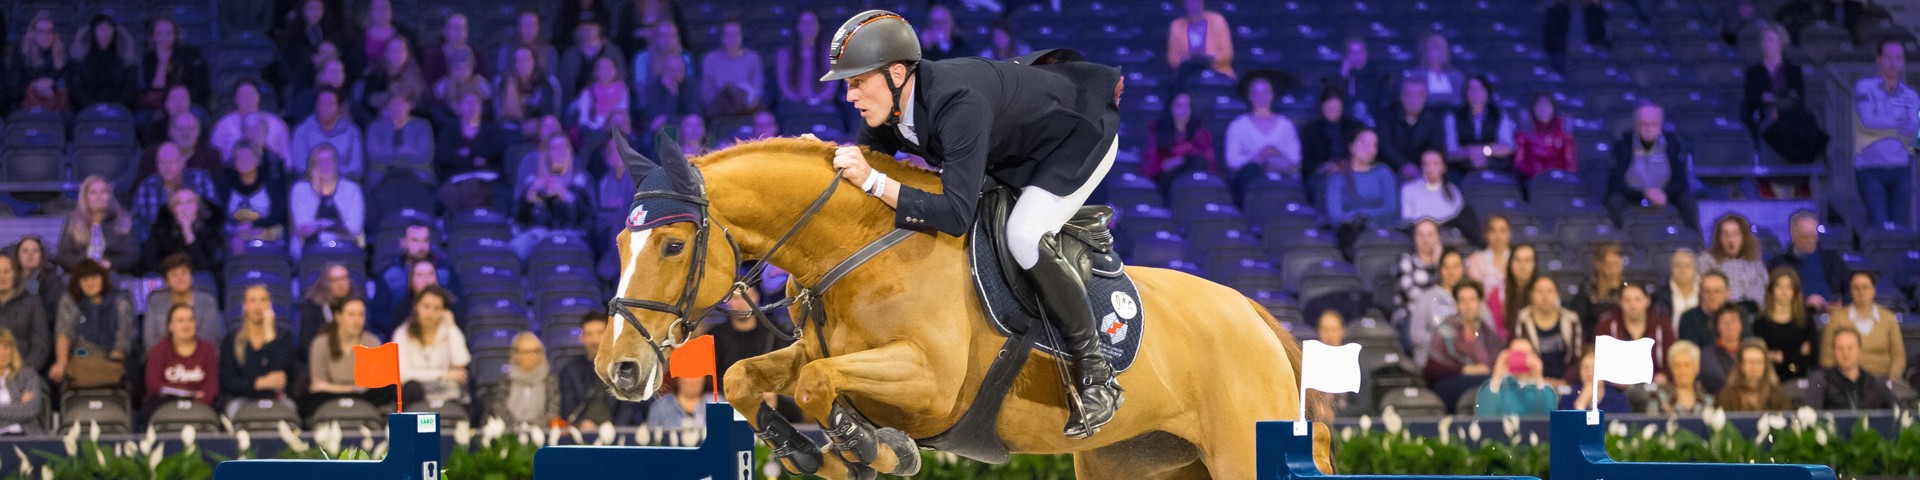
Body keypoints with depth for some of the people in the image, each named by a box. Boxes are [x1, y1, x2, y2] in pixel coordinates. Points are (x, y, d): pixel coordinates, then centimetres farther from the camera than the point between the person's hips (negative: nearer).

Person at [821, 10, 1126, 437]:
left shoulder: (958, 104, -42)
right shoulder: (888, 107, -17)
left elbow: (957, 214, -45)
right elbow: (866, 160, 0)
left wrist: (874, 182, -47)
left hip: (1080, 136, -9)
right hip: (1015, 152, 9)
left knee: (1026, 237, -29)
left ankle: (1098, 377, -16)